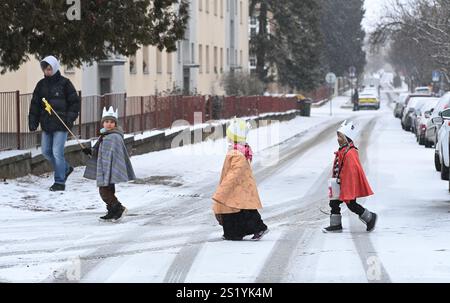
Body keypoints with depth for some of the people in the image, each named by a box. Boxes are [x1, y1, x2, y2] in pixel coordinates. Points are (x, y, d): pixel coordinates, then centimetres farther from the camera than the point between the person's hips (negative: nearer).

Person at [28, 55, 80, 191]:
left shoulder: (64, 83, -5)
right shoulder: (41, 84, 9)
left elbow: (75, 102, -3)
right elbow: (35, 104, 13)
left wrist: (70, 118, -13)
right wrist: (32, 122, 6)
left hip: (60, 125, -6)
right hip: (46, 124, 6)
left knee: (57, 152, -9)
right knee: (46, 151, 9)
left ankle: (60, 182, 0)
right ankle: (65, 168, 31)